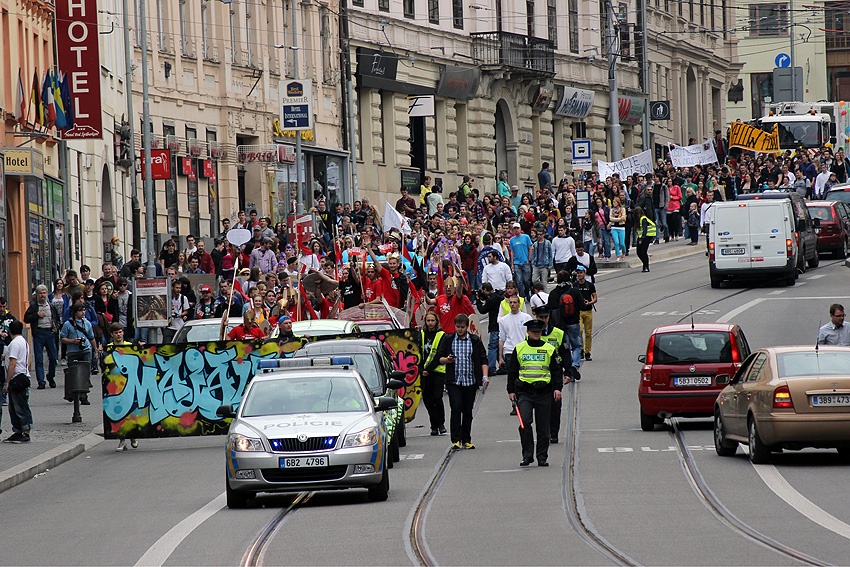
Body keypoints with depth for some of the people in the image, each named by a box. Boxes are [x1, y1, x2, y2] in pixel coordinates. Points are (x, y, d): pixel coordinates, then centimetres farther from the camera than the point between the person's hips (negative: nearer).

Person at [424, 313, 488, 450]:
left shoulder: (475, 341, 7)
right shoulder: (448, 340, 6)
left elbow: (483, 360, 7)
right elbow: (439, 358, 8)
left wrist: (484, 376, -6)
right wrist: (447, 360, -14)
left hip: (470, 381, 1)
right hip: (454, 381, -1)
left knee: (468, 411, 6)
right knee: (456, 408, -13)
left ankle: (466, 440, 13)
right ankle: (456, 440, -12)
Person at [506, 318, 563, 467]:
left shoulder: (549, 349, 7)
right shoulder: (519, 349, 7)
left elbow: (556, 371, 9)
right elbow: (512, 371, 12)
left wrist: (557, 388, -3)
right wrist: (511, 390, 7)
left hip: (544, 393, 0)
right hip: (524, 392, 0)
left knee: (543, 427, 4)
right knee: (524, 421, -16)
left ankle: (542, 457, 14)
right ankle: (527, 455, -8)